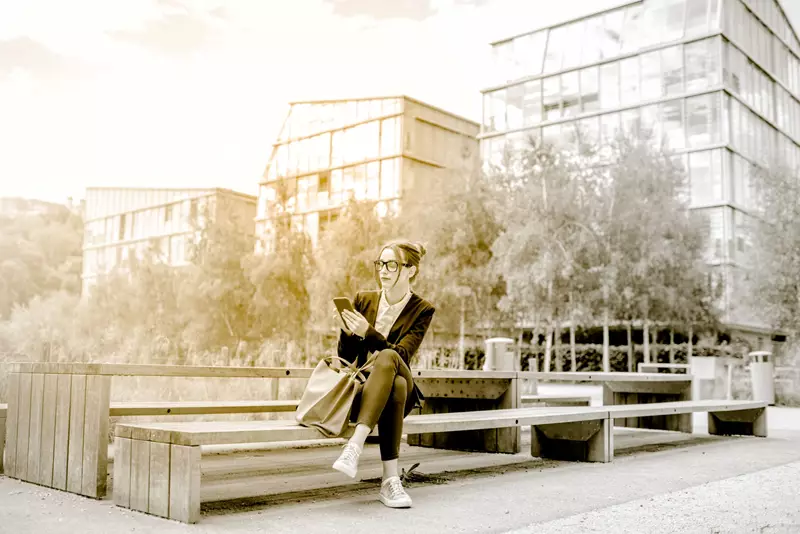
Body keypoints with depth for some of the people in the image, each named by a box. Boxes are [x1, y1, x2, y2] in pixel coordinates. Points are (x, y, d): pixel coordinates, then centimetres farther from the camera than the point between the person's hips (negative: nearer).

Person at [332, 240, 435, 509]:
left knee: (387, 357, -38)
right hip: (360, 387, 1)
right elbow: (346, 358, 10)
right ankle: (391, 479, -41)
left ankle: (354, 447, -46)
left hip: (402, 387, -1)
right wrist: (347, 333, -11)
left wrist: (368, 332, -27)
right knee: (395, 386, -36)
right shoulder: (363, 299, 10)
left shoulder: (422, 310, 2)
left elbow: (401, 354, -13)